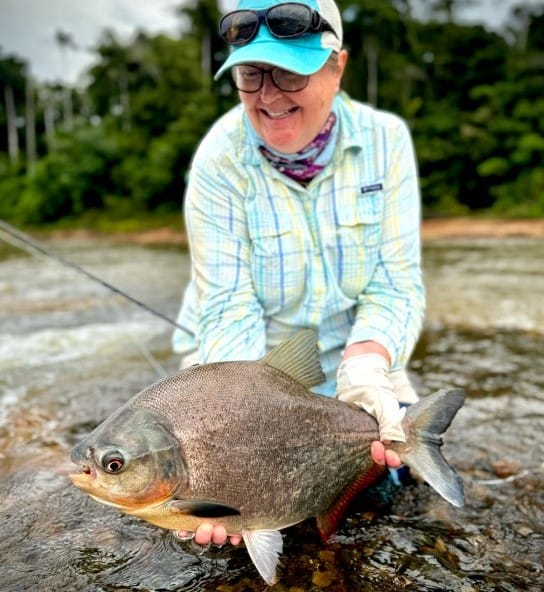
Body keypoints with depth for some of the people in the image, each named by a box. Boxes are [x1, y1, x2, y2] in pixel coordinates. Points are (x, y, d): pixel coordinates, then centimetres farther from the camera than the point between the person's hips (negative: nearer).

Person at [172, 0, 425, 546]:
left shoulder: (385, 139, -13)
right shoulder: (219, 159, -18)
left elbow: (396, 283, -15)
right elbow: (229, 310, -22)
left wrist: (365, 371, -34)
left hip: (353, 361, 2)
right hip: (248, 369, -1)